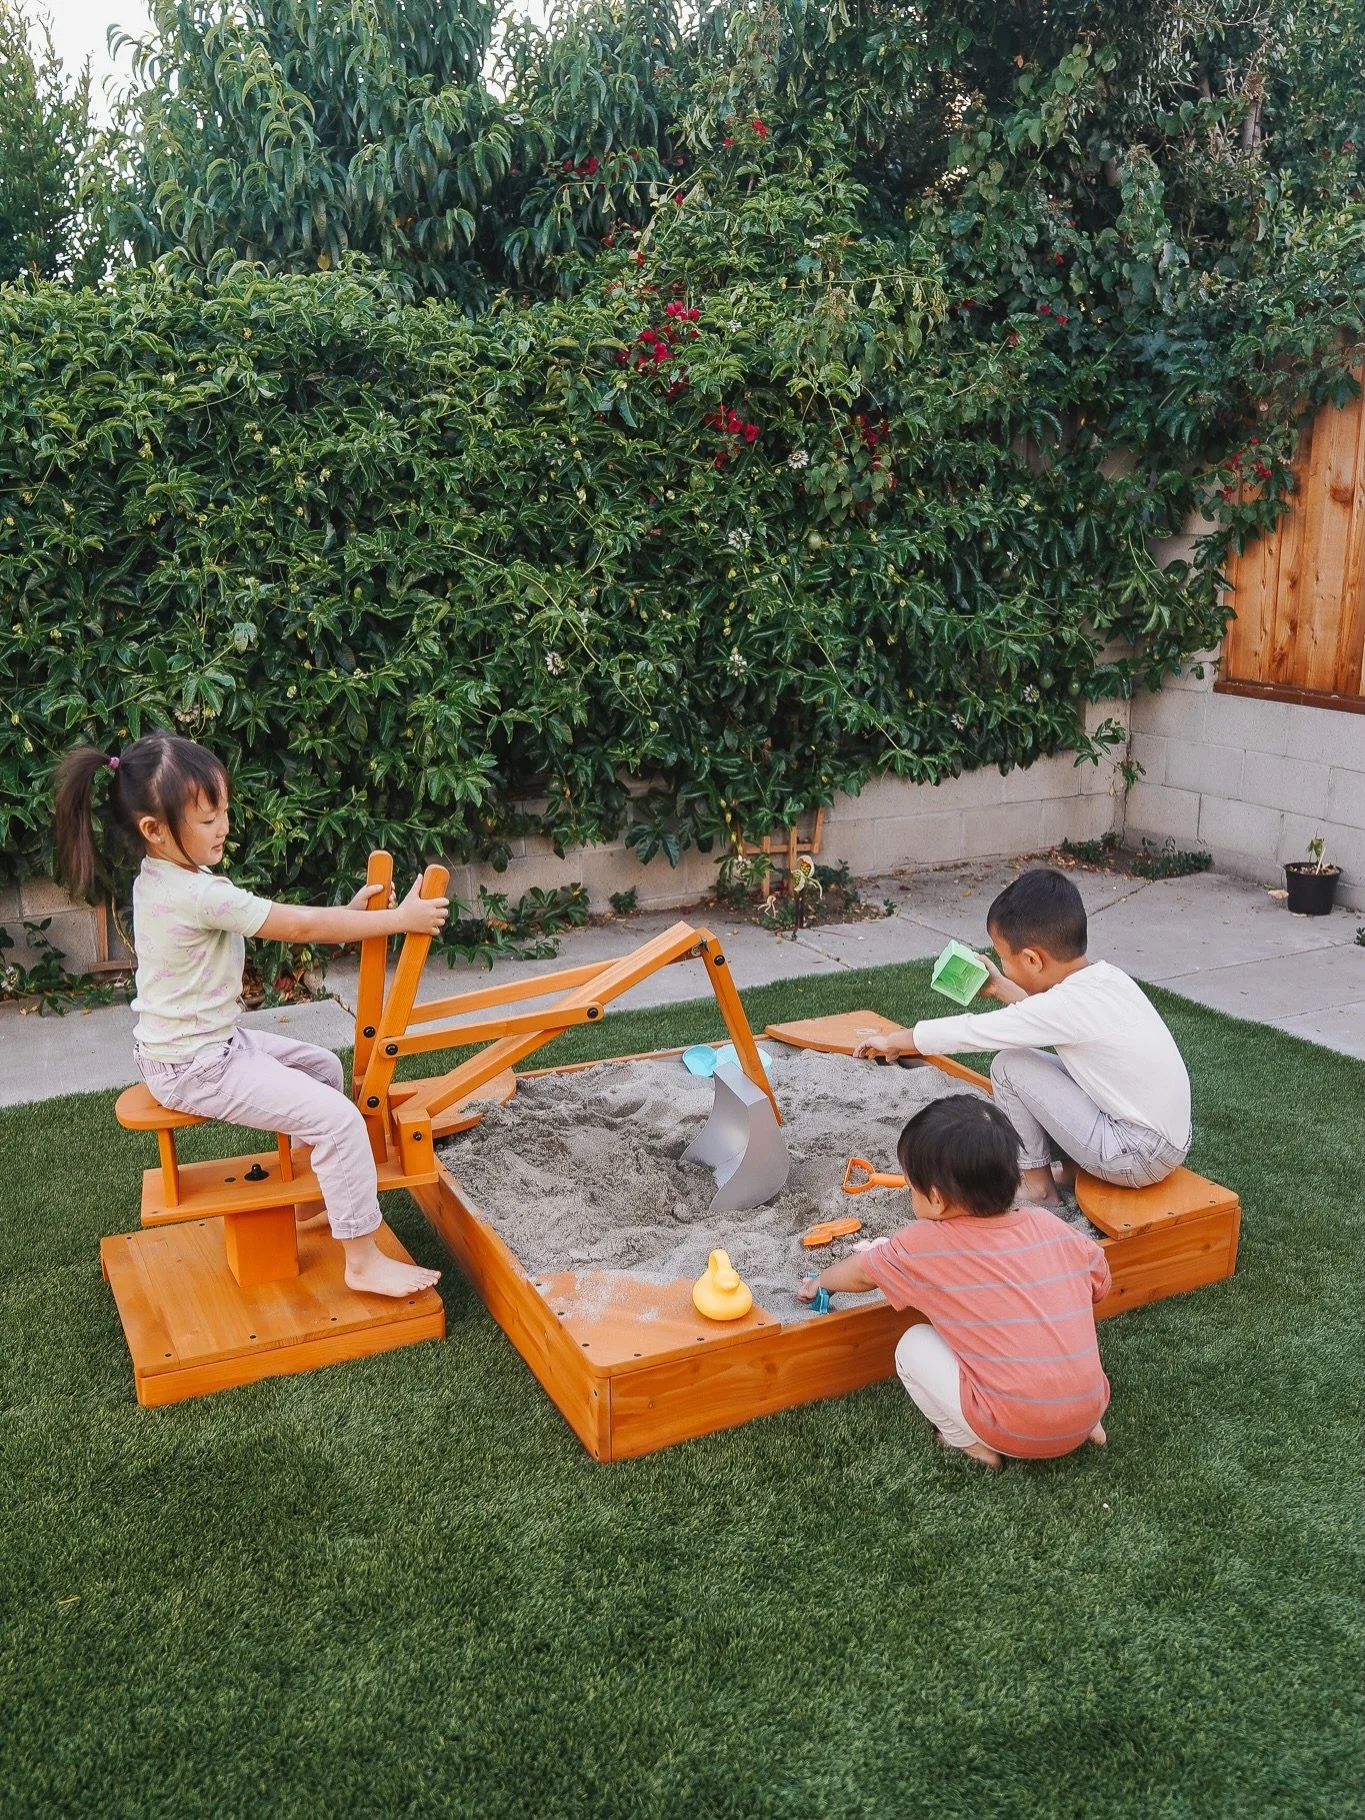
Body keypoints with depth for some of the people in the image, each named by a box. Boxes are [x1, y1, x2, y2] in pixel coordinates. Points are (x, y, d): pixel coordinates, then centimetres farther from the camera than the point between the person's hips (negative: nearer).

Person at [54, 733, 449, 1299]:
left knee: (323, 1067, 21)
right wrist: (399, 919, -16)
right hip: (196, 1069, -10)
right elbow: (299, 927, -23)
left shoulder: (158, 879, 5)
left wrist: (345, 914, 0)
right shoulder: (200, 895, -27)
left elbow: (281, 920, 9)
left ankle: (327, 1196, 31)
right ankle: (364, 1261, -6)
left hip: (209, 1041, 11)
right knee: (338, 1119, -16)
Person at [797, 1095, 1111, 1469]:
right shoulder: (1051, 1226, 1)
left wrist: (821, 1281, 32)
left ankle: (970, 1442, 6)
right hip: (1089, 1410, 5)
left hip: (1013, 1433, -5)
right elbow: (1100, 1284, 17)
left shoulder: (923, 1245, -7)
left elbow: (860, 1273, 11)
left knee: (913, 1346, 8)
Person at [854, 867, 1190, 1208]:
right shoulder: (1107, 977, 2)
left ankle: (1037, 1188, 9)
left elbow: (968, 1032, -11)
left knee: (1010, 1065, -5)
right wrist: (1000, 988, 26)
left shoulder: (1066, 1005, -20)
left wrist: (893, 1041, 2)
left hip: (1138, 1157, -9)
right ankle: (1073, 1168, 16)